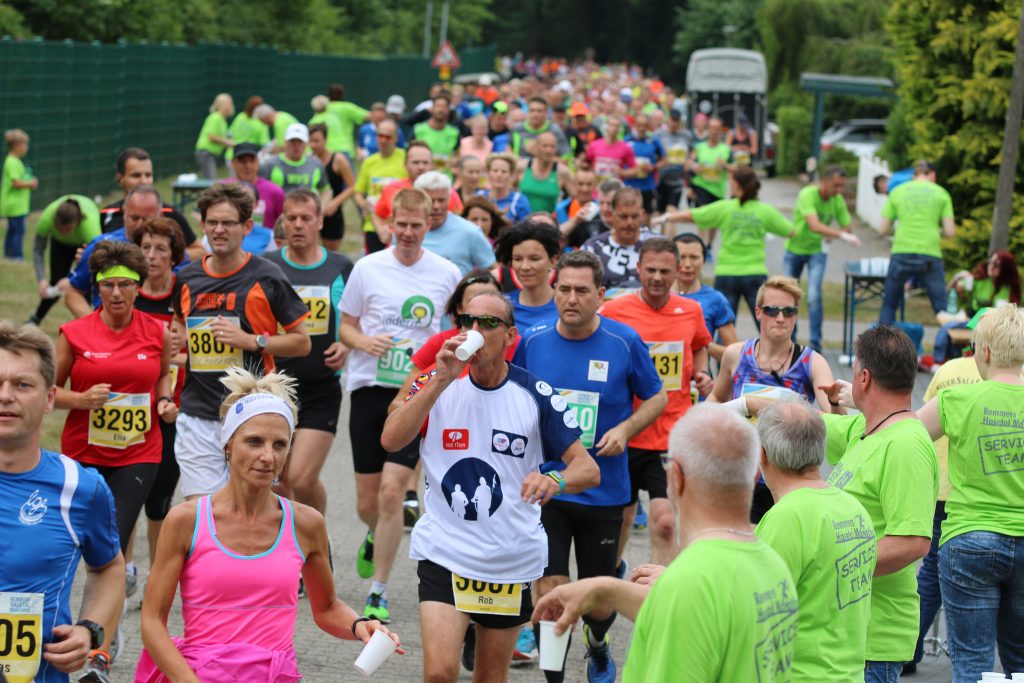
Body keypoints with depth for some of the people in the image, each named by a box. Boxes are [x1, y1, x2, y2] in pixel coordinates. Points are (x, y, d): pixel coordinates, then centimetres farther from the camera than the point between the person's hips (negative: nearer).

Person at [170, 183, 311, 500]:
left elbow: (302, 342, 0)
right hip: (197, 416, 3)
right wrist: (178, 338, 6)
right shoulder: (186, 278, 9)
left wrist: (252, 341, -13)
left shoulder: (266, 277, -3)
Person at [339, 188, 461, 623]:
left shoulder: (447, 274, 2)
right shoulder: (367, 268, 3)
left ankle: (378, 593, -5)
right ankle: (376, 536, 45)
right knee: (367, 501, 7)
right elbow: (346, 326, 10)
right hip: (369, 389, 2)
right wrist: (364, 342, -11)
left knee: (392, 489, -16)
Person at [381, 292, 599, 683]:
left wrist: (555, 479, -31)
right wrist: (441, 381, -23)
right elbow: (391, 441, -17)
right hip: (444, 552, -1)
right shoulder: (437, 383, -2)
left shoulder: (535, 395, -5)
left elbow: (588, 469, -8)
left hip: (512, 559, 1)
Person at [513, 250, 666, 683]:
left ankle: (597, 646, 44)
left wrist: (625, 429, -11)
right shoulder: (532, 342, -2)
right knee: (550, 590, -10)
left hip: (603, 490, 0)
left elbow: (656, 398, 5)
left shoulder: (624, 342, -6)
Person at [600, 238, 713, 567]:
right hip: (625, 435, 0)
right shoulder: (613, 311, -5)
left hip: (674, 437, 0)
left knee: (665, 521, -14)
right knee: (621, 516, 16)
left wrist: (702, 374, 5)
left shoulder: (691, 311, 4)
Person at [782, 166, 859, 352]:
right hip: (794, 249, -2)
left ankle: (815, 342, -9)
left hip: (816, 251, 2)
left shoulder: (837, 200, -12)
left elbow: (847, 226, -3)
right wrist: (841, 234, -53)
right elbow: (814, 225, -42)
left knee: (814, 296, -15)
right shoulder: (807, 195, -28)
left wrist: (831, 235, -25)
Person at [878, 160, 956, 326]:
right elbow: (950, 232, 2)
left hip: (901, 254, 1)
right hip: (930, 255, -1)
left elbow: (882, 229, 10)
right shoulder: (941, 193, 8)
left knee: (889, 305, 15)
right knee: (942, 308, 4)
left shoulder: (898, 191, 11)